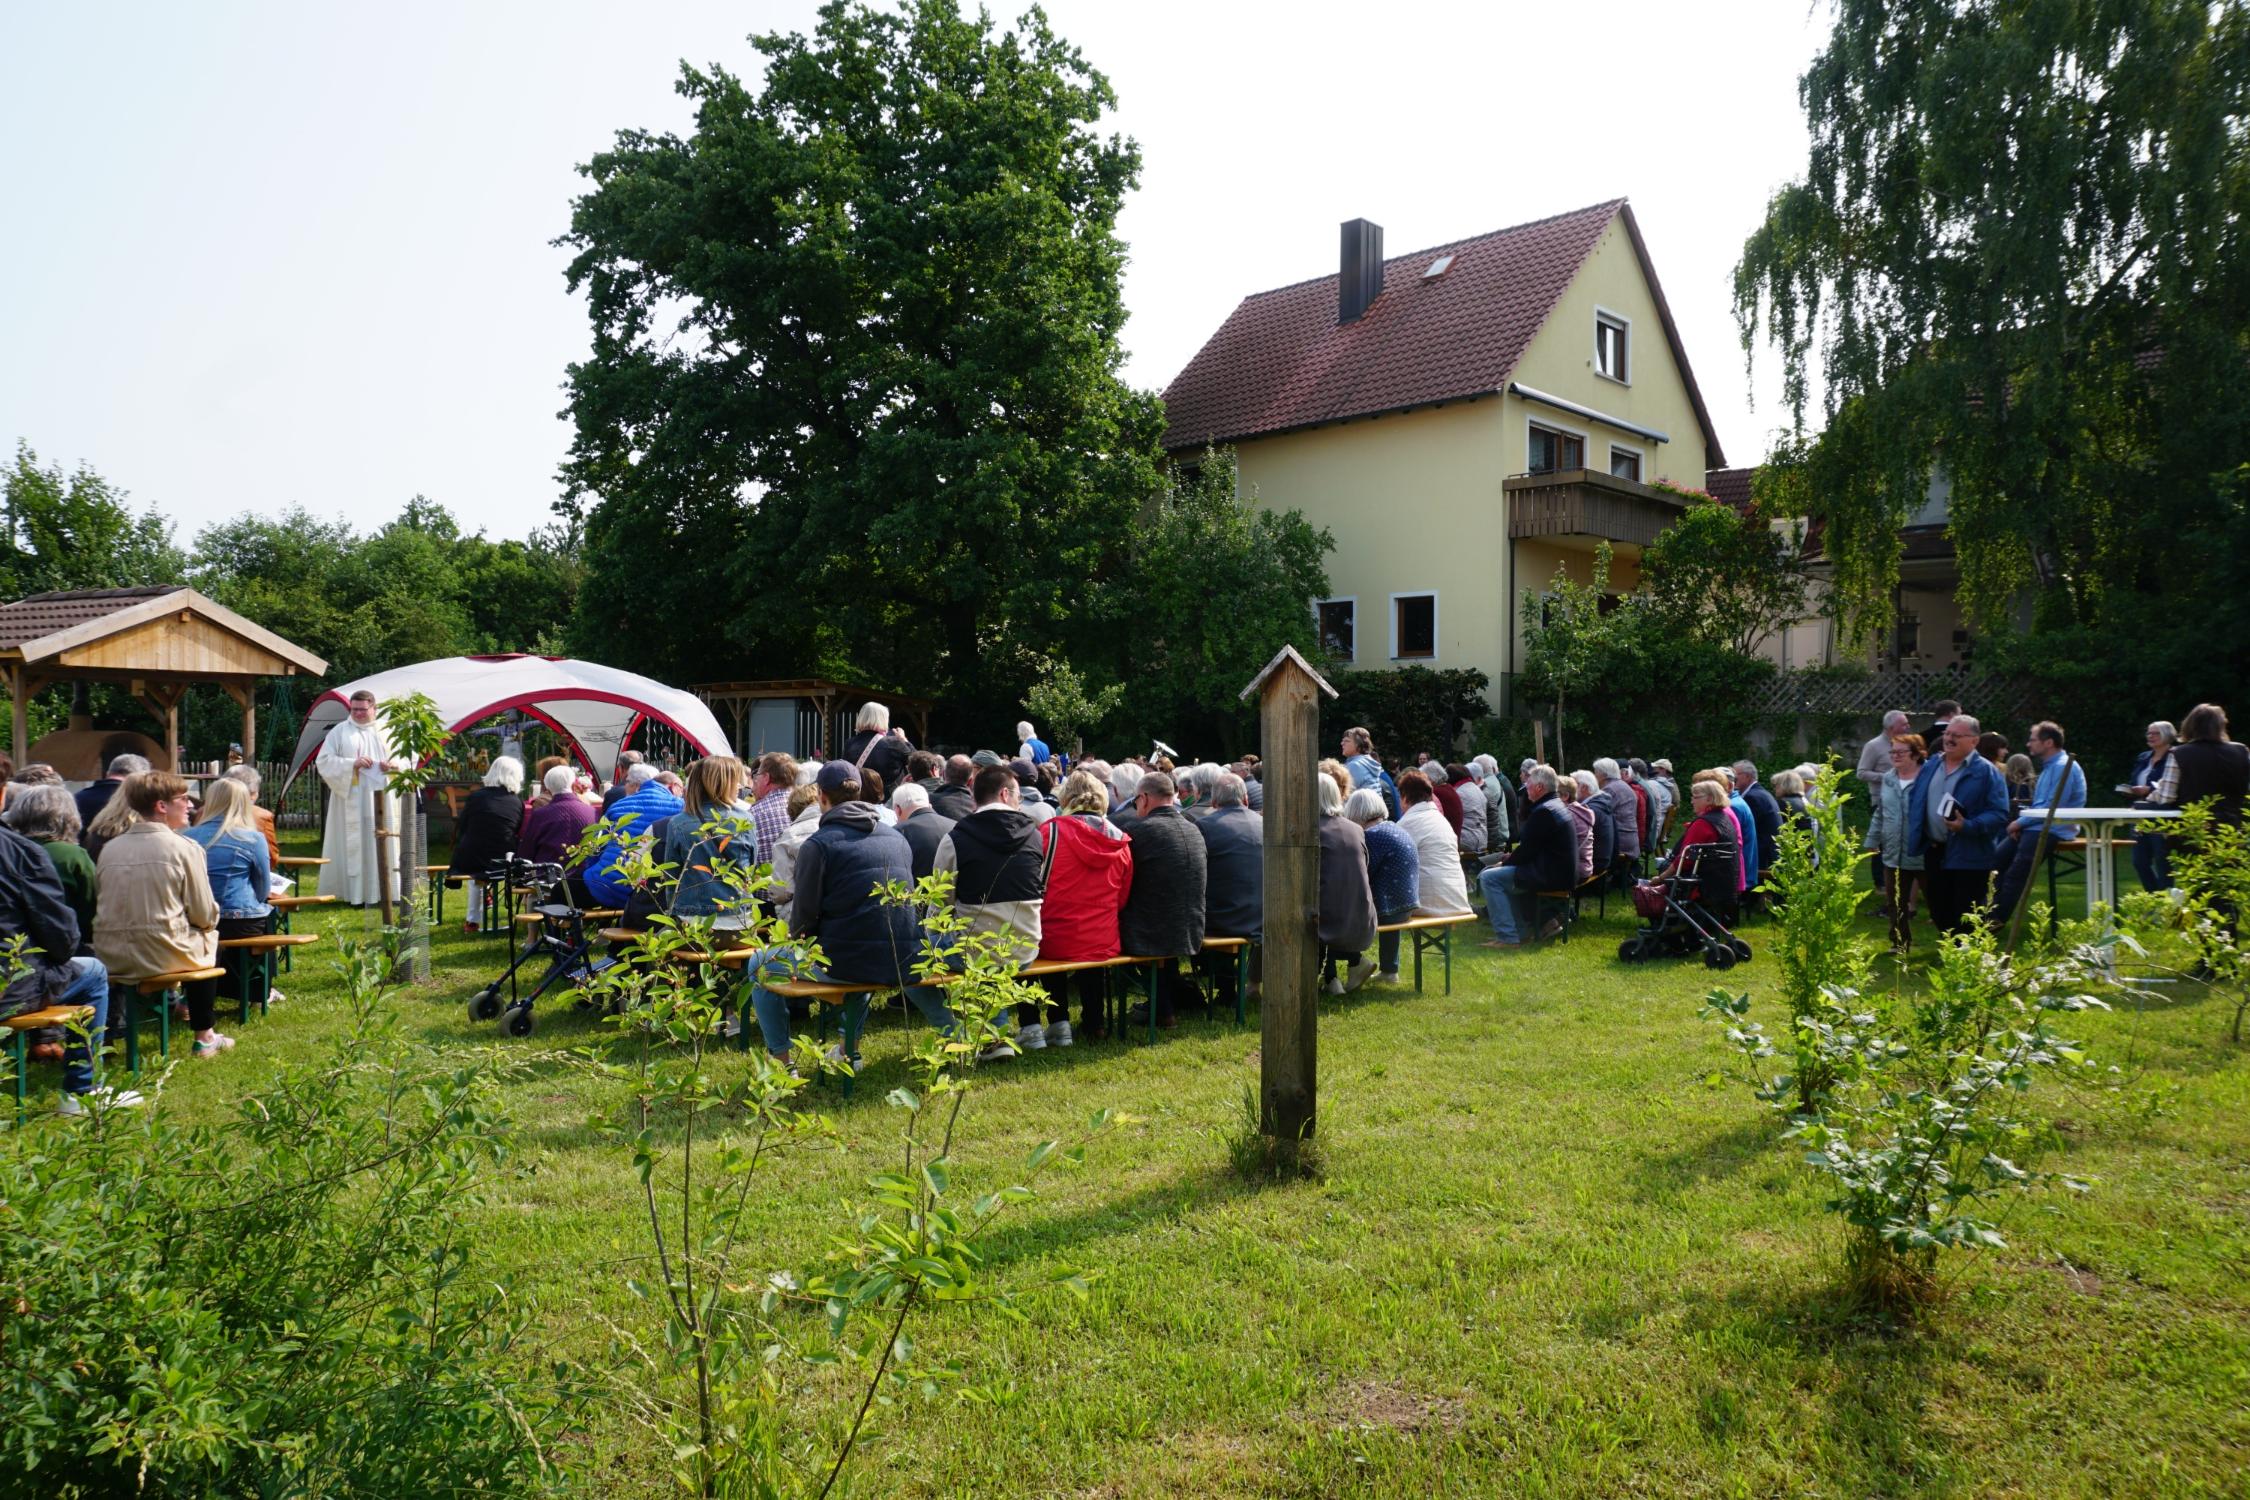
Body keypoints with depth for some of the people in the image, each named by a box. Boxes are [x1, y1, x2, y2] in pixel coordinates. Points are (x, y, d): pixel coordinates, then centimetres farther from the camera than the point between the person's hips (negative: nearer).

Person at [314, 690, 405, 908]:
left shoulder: (387, 731, 12)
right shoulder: (340, 731, 5)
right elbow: (324, 761, -1)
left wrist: (396, 764, -8)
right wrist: (352, 764, -15)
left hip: (383, 798, 2)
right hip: (352, 800, -2)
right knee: (355, 844, -5)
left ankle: (386, 891, 4)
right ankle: (356, 893, -4)